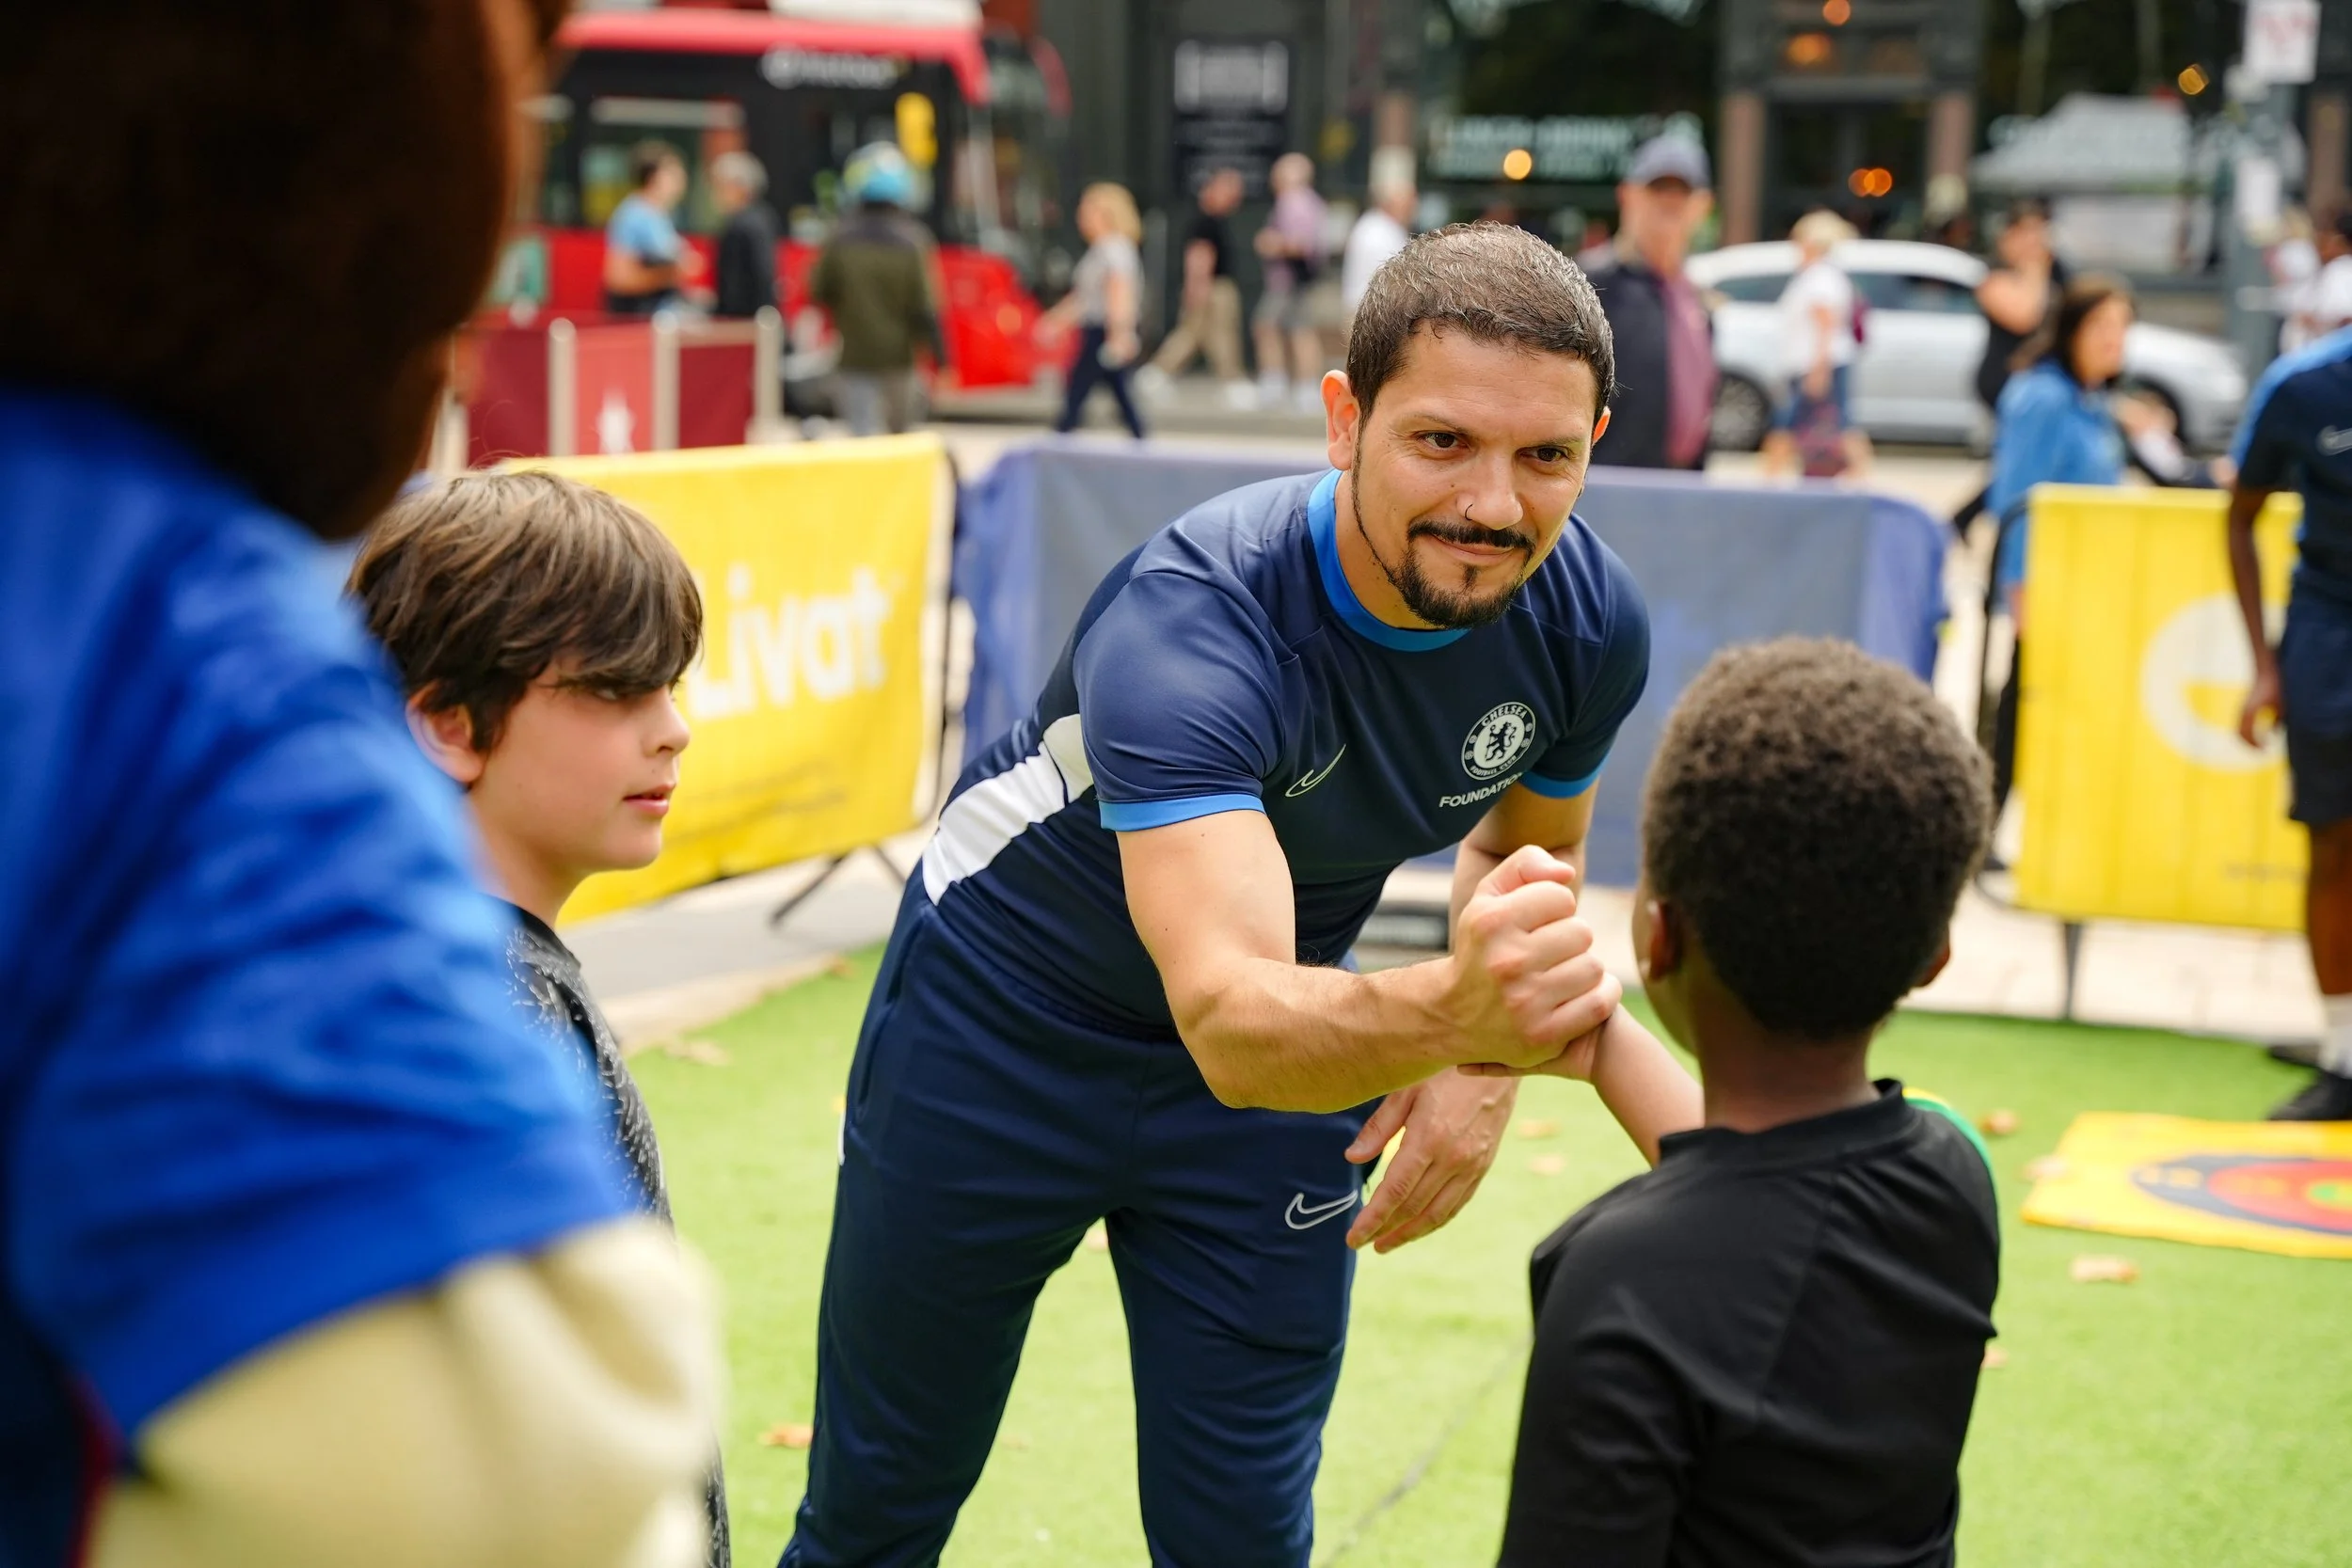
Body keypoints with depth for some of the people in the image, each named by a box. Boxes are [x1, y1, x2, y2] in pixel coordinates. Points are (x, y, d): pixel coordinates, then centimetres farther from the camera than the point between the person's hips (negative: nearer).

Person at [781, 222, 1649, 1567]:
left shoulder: (1590, 622, -18)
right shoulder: (1184, 623, -38)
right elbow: (1227, 1023, -51)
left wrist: (1484, 1070, -11)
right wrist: (1451, 1011, -71)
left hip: (1297, 1051, 4)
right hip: (1003, 1034, -4)